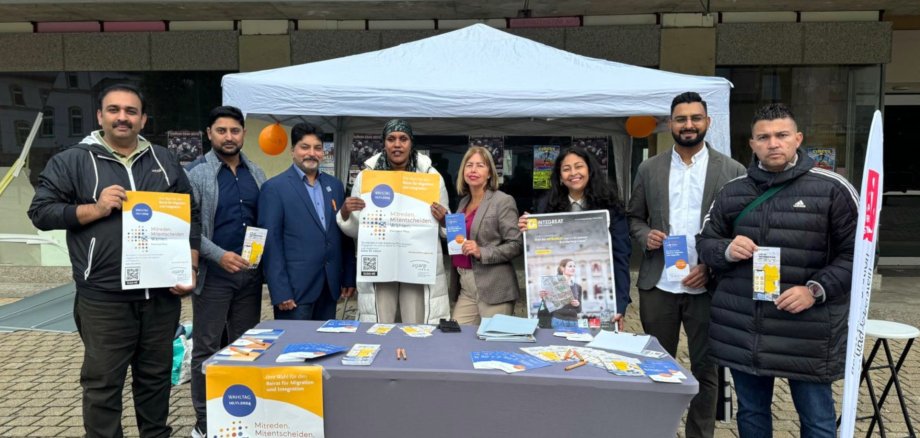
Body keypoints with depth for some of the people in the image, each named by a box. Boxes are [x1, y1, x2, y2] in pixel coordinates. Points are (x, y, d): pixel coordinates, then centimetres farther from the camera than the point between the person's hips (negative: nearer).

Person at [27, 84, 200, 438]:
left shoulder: (164, 161, 11)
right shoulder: (72, 161, 2)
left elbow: (191, 215, 13)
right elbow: (41, 211, 0)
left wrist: (190, 267, 2)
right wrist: (95, 209, -14)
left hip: (161, 294, 3)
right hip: (104, 298, -3)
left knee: (157, 376, 15)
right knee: (102, 383, 6)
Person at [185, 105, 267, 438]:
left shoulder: (256, 174, 9)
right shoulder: (195, 173, -6)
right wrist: (219, 255, -19)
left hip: (250, 273, 5)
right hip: (213, 274, -4)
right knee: (206, 348, 4)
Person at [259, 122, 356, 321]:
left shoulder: (335, 185, 11)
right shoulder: (275, 188, -5)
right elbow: (271, 243, -9)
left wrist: (349, 278, 10)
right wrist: (280, 291, -14)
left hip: (330, 286, 5)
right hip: (294, 287, -5)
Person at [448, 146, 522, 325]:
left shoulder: (503, 201, -6)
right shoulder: (463, 202, 15)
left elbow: (516, 245, -11)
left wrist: (482, 252, -20)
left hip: (493, 289, -6)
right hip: (465, 287, 6)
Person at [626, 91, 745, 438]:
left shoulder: (732, 171, -1)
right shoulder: (649, 169, 6)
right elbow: (633, 217, 11)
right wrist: (646, 235, -10)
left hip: (708, 286, -1)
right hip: (658, 285, 2)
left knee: (705, 369, 10)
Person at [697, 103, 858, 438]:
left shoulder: (832, 188, -3)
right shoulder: (732, 191, 8)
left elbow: (855, 252, -3)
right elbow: (705, 241, 13)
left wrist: (816, 290, -17)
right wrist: (727, 250, -9)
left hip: (808, 329, -3)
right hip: (742, 328, 3)